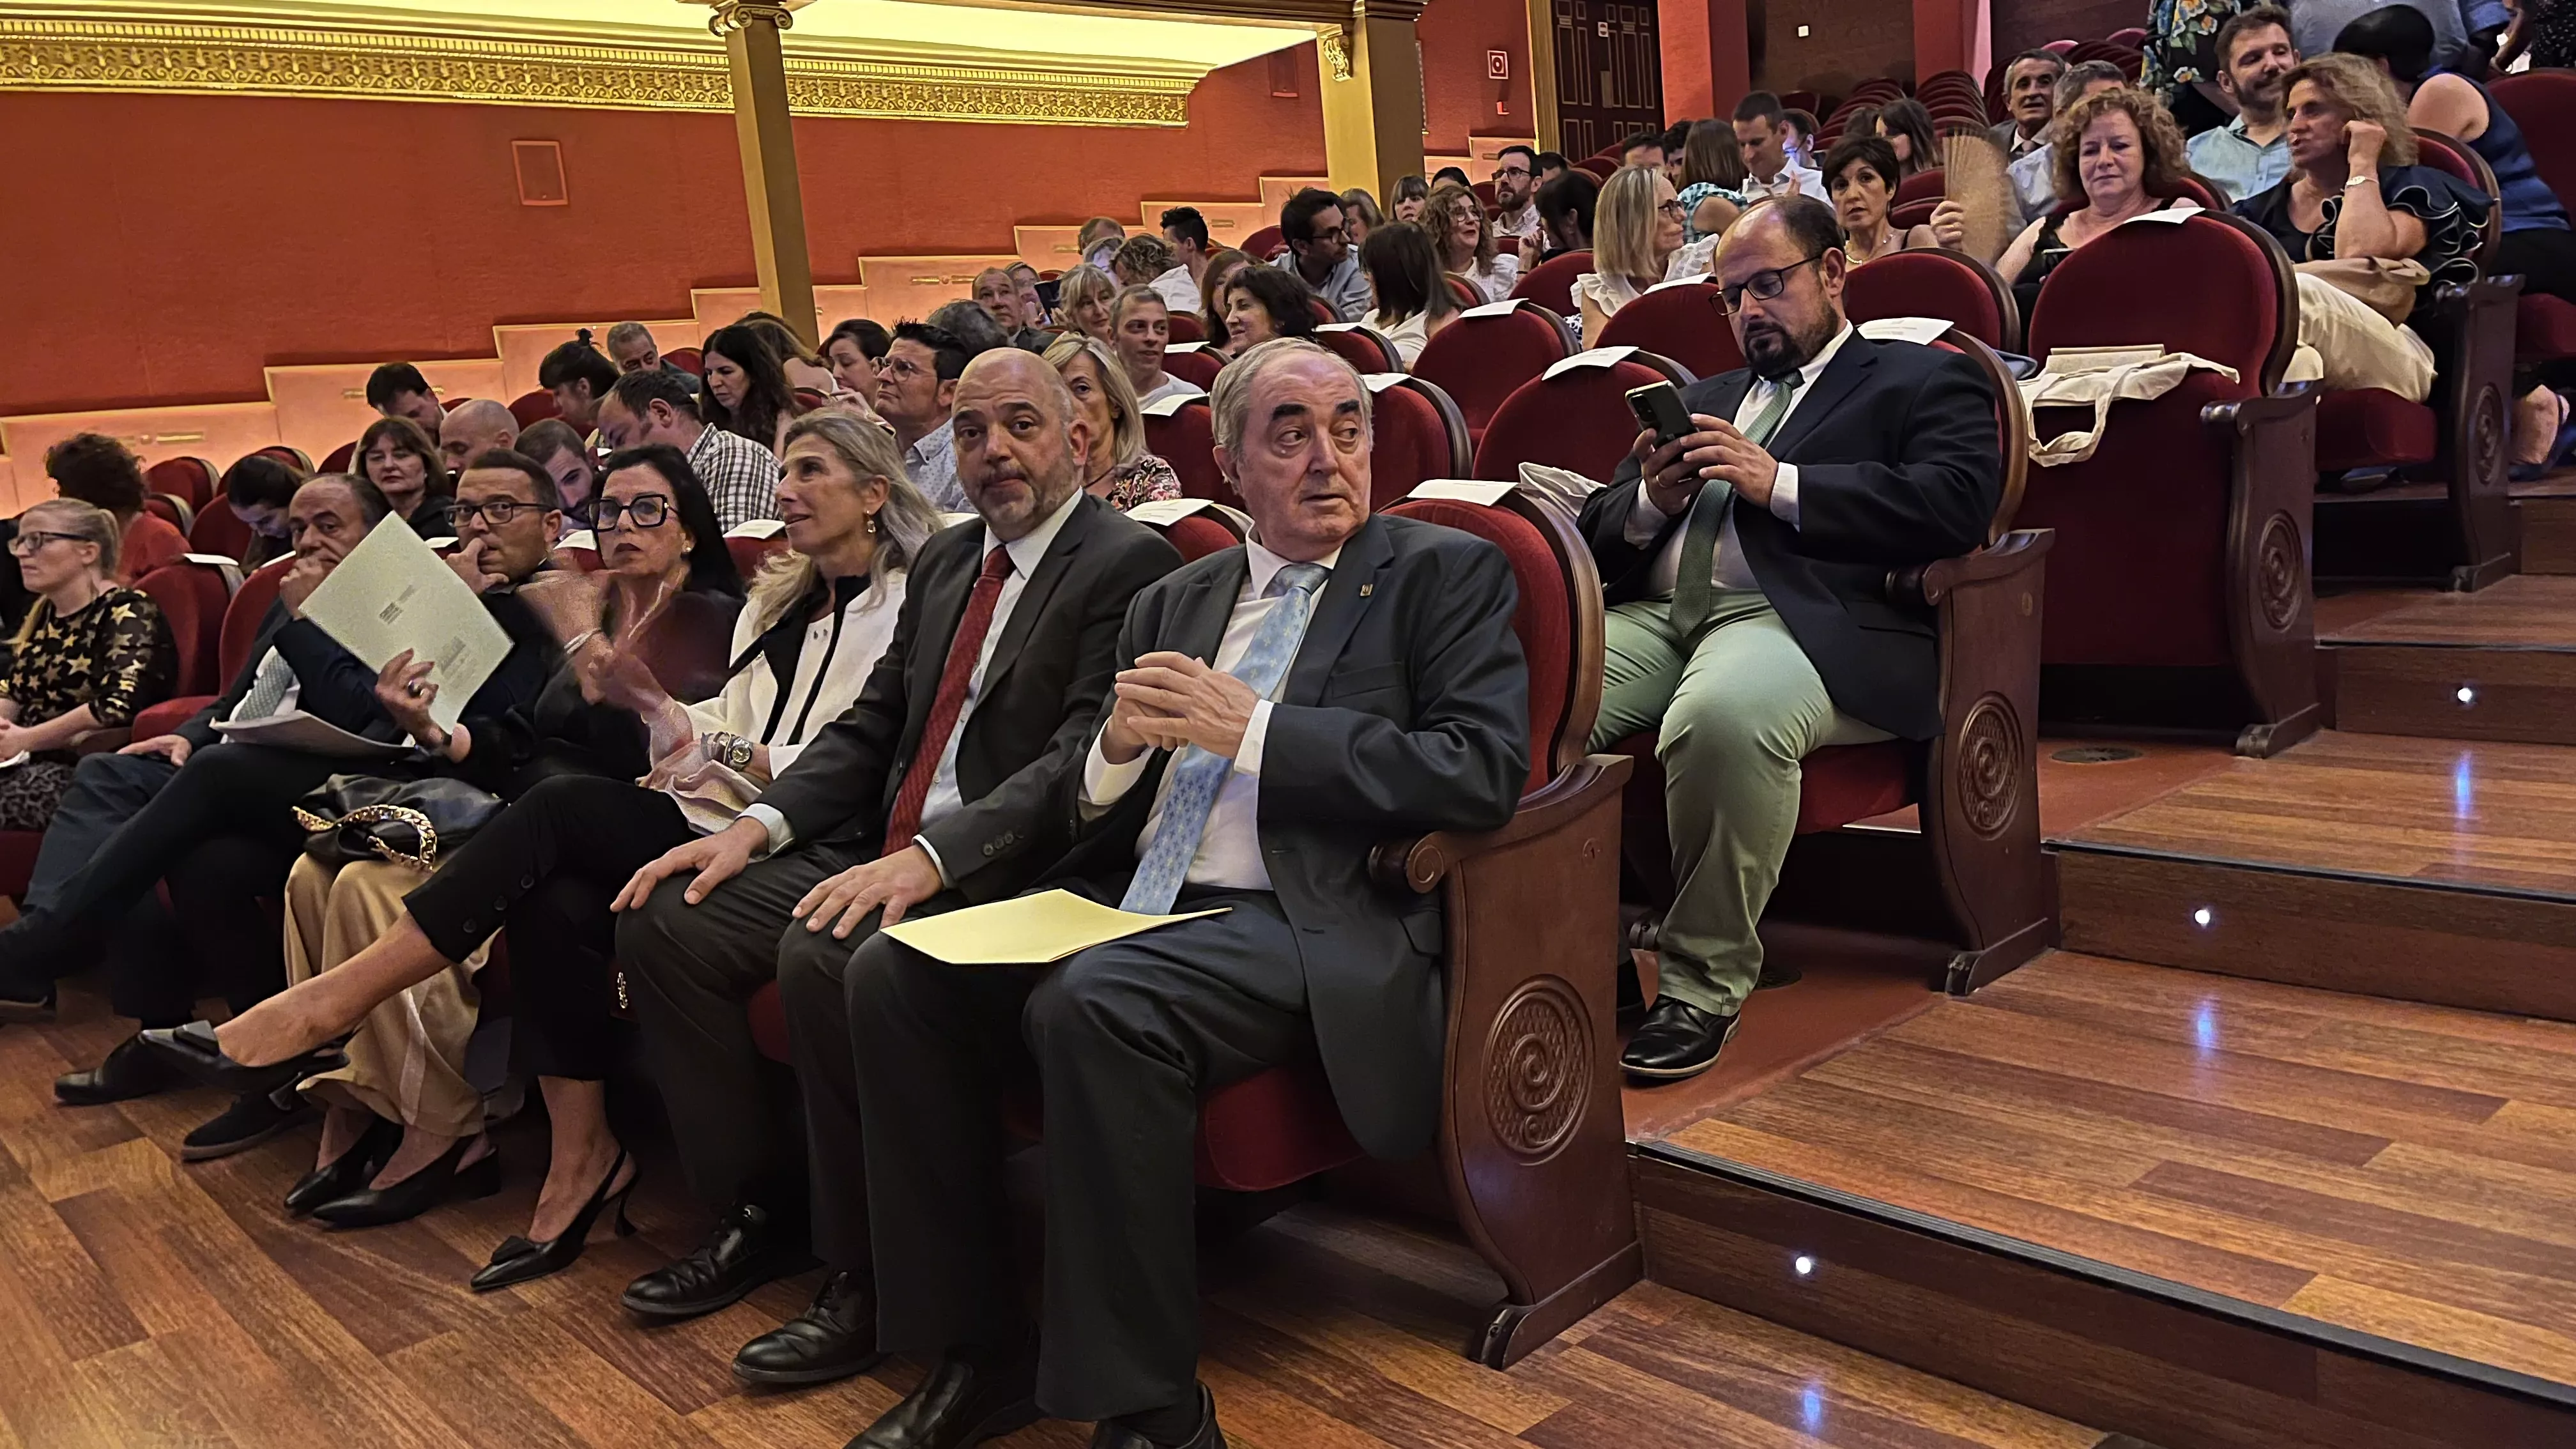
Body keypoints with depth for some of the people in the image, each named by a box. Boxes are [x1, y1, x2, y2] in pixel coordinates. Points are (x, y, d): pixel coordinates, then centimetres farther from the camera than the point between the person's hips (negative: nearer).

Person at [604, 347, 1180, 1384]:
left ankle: (868, 1279, -12)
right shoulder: (944, 560, 17)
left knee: (823, 955, -32)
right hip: (882, 855, 9)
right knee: (664, 917, -2)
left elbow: (1084, 757, -20)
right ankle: (759, 1212, 11)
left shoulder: (1127, 562, -9)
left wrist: (931, 858, -30)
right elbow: (871, 725, 16)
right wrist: (759, 824, 1)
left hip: (1007, 874, -8)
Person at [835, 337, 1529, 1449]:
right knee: (891, 973, -13)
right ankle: (979, 1352, 0)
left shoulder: (1446, 573, 4)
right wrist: (1117, 746, -5)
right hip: (1131, 902, 6)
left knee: (1094, 1002, -33)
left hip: (1309, 924, -6)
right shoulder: (1172, 603, 20)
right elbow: (1091, 818, 20)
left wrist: (1252, 728, -13)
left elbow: (1484, 770, -11)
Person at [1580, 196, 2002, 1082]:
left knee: (1727, 716, -40)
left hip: (1805, 617, -5)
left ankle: (1705, 984, -23)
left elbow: (1957, 502, -4)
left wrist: (1779, 483, -7)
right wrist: (1651, 499, 4)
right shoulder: (1703, 399, 34)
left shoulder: (1920, 380, 18)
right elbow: (1598, 533, 28)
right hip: (1655, 613, 5)